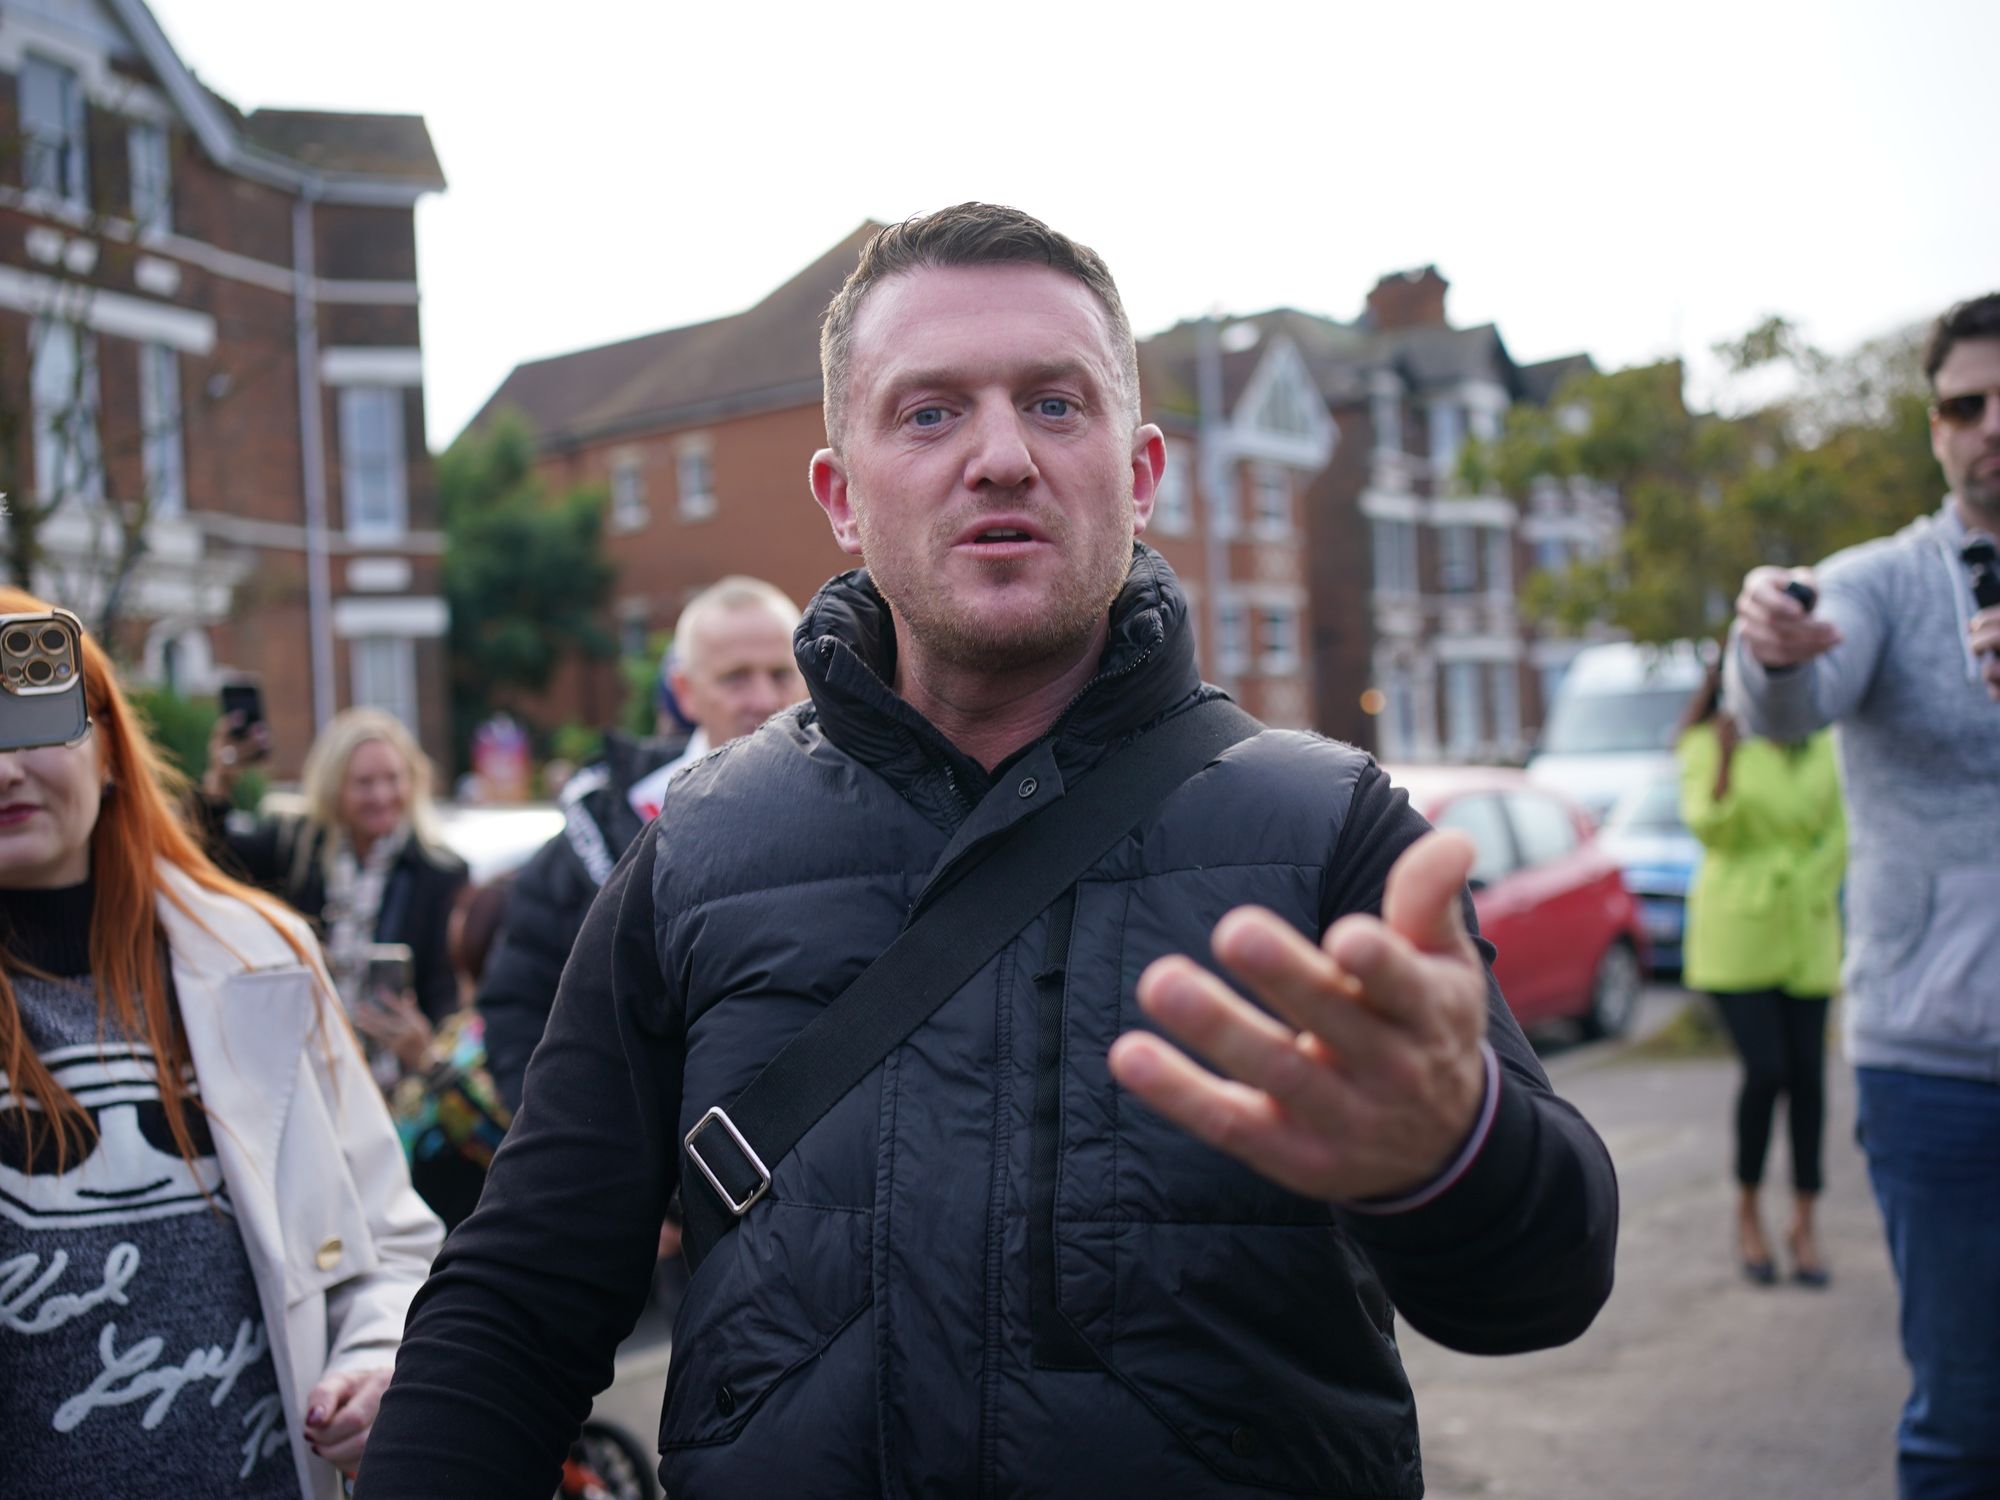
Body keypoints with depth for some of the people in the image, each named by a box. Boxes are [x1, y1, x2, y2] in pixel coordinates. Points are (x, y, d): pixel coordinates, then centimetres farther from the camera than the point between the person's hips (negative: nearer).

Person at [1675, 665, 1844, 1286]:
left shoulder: (1820, 744, 9)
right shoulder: (1709, 744, -3)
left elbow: (1837, 832, 12)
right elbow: (1707, 825, -15)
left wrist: (1813, 892, -1)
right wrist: (1725, 763, -29)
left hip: (1806, 936, 4)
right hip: (1736, 935, -4)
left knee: (1808, 1074, 1)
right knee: (1767, 1069, -12)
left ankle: (1804, 1223, 14)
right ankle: (1747, 1209, 10)